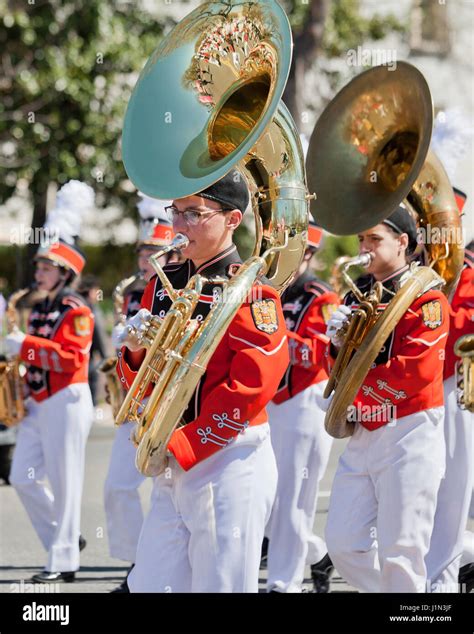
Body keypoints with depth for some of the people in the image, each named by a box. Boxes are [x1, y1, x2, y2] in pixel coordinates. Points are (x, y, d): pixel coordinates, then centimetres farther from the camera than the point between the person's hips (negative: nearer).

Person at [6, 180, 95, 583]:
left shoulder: (76, 311, -10)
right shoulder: (39, 309, 15)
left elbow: (71, 358, -21)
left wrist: (25, 345, -21)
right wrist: (17, 353, 5)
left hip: (66, 402, -9)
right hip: (38, 402, 9)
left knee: (64, 483, -5)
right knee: (23, 478, 6)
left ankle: (64, 562, 0)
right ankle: (66, 539, 18)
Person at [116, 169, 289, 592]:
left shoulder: (249, 287, -9)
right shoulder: (164, 285, 13)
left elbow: (252, 385, -18)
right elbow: (137, 381, 18)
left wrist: (181, 447, -19)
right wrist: (137, 349, -5)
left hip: (230, 463, -7)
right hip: (172, 464, 7)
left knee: (220, 587, -2)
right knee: (150, 587, 8)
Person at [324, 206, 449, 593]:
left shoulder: (425, 298, -7)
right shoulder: (357, 296, 14)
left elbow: (419, 370, -18)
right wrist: (339, 340, -4)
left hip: (409, 435, -7)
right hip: (362, 434, 7)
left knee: (399, 555, -7)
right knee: (343, 546, 4)